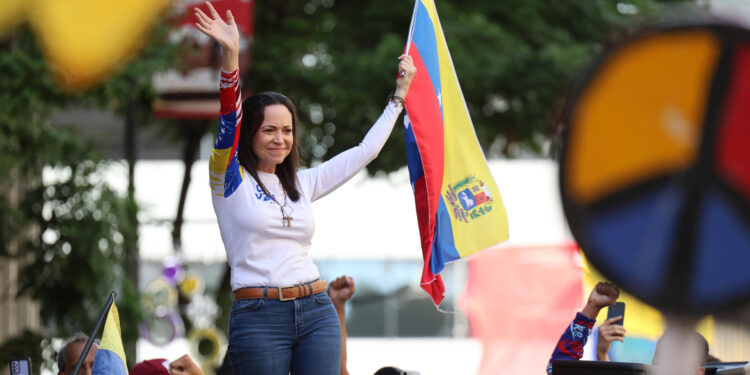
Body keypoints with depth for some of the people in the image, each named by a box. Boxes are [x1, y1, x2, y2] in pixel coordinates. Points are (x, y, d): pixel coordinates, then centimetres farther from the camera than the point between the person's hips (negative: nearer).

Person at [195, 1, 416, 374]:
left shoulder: (302, 184, 17)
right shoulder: (231, 180, 3)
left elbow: (365, 151, 25)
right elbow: (228, 123, -13)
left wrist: (399, 93, 27)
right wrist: (230, 56, -26)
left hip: (316, 313, 4)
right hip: (258, 317, -4)